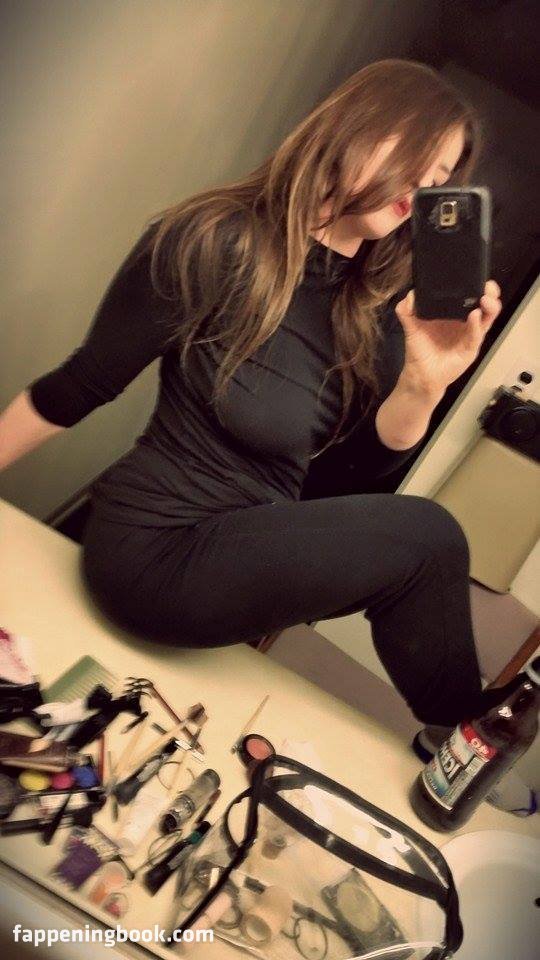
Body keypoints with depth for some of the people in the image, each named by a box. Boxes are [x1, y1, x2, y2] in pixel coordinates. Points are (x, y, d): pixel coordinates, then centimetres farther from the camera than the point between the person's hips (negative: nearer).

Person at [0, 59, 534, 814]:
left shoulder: (379, 309, 2)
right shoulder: (213, 243, -15)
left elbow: (368, 463, 1)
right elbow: (76, 389, -9)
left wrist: (424, 385, -19)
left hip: (252, 547, 7)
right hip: (157, 552, -6)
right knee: (428, 540, -17)